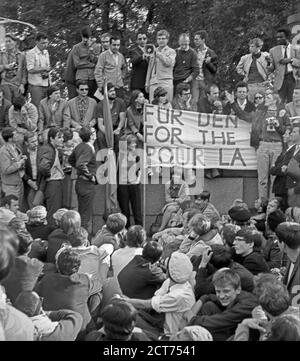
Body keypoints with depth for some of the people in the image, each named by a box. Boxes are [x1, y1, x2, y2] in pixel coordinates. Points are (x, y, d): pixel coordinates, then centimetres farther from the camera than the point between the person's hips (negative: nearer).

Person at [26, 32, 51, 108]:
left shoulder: (46, 52, 14)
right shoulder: (31, 53, -8)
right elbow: (30, 70, -15)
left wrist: (47, 73, 7)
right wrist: (44, 68, -11)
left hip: (46, 85, 7)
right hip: (36, 85, -6)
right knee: (36, 108, -8)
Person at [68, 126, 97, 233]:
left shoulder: (80, 146, 8)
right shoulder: (88, 148, -19)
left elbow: (71, 160, 23)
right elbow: (80, 164, -32)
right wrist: (90, 176, -20)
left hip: (80, 182, 9)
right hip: (87, 184, -9)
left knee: (82, 213, 16)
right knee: (86, 216, -5)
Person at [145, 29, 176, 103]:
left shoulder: (171, 51, 5)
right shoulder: (154, 51, 18)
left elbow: (169, 63, -15)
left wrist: (159, 53, -7)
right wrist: (147, 83, 17)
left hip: (165, 82, -4)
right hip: (153, 82, 4)